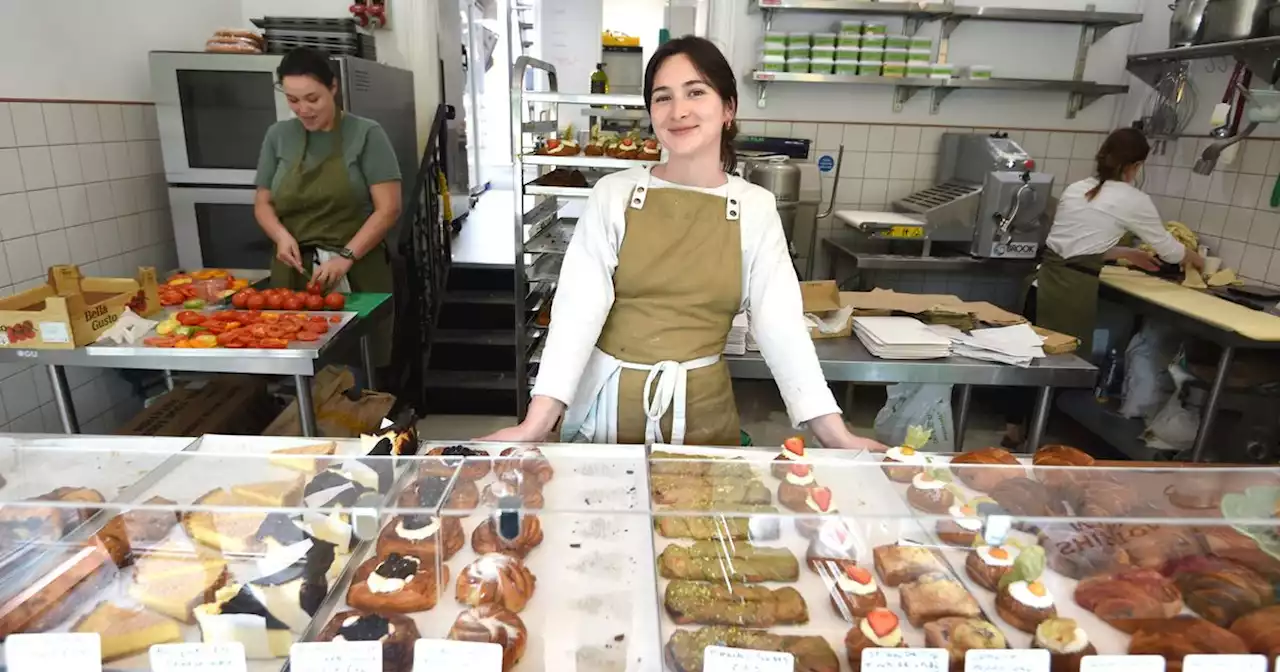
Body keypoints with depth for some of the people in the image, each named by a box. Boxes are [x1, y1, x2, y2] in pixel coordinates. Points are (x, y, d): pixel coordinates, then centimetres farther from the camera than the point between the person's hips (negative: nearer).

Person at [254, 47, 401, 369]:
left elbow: (388, 208, -8)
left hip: (357, 274, -3)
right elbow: (262, 203, 16)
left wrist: (346, 257, -17)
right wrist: (281, 235, -5)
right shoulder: (278, 136, 10)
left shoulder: (366, 134, -2)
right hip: (294, 273, 3)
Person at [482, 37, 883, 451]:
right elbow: (579, 305, -13)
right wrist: (537, 421, -22)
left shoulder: (754, 208, -3)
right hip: (610, 401, 0)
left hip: (701, 408, 1)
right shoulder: (614, 194, -6)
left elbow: (780, 321, -7)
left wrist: (834, 433, -13)